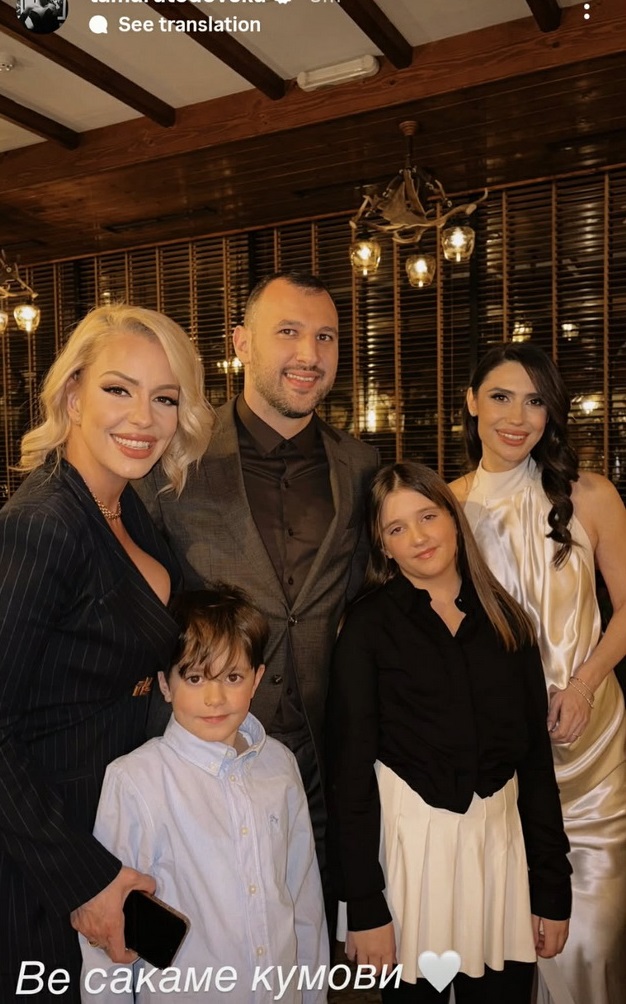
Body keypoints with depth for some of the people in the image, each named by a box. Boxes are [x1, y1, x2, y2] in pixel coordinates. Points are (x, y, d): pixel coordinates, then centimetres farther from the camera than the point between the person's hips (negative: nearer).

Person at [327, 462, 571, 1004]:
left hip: (502, 838, 3)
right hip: (408, 841, -3)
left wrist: (553, 888, 5)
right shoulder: (369, 625, -7)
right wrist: (364, 908, -9)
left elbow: (537, 757, 6)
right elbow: (351, 769, -8)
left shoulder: (507, 621, 3)